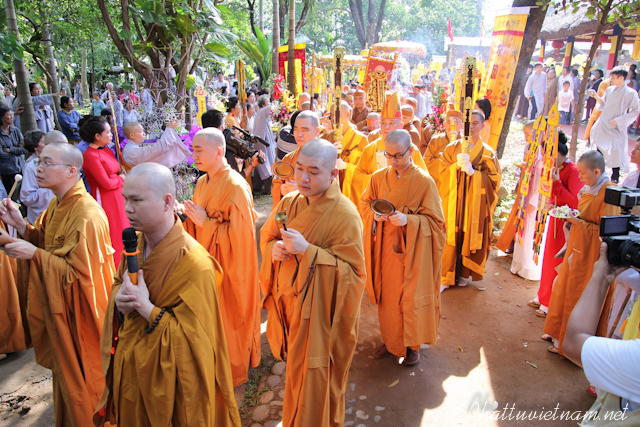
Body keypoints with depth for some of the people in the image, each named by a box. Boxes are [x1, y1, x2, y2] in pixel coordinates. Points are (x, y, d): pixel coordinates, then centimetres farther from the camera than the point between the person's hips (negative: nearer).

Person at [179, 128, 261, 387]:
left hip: (230, 266, -7)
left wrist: (205, 222, -22)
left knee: (229, 319, 9)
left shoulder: (235, 186, -20)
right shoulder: (202, 183, 6)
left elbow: (239, 233, -24)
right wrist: (189, 215, -6)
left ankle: (234, 372, 30)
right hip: (208, 262, 7)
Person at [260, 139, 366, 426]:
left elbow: (352, 270, -20)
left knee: (312, 379, 9)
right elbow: (266, 237, 13)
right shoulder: (289, 202, 0)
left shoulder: (345, 215, -19)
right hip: (288, 303, 6)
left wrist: (307, 251, -28)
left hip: (320, 310, -5)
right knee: (296, 370, 22)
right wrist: (274, 249, -12)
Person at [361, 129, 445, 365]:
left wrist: (408, 220, -26)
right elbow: (365, 203, 12)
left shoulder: (425, 181, -12)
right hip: (385, 247, 4)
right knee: (386, 294, 14)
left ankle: (412, 344, 29)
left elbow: (435, 220, -9)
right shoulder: (379, 177, 0)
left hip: (412, 249, -4)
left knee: (410, 297, 6)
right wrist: (375, 214, -11)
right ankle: (390, 339, 35)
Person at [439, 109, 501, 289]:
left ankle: (464, 273, 25)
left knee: (470, 238, 5)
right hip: (453, 201, 0)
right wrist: (457, 165, -17)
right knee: (450, 237, -2)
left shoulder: (488, 153, 3)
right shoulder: (452, 148, 6)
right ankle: (446, 277, 9)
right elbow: (442, 170, 1)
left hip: (475, 203, 0)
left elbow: (493, 179, -4)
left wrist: (473, 172, -18)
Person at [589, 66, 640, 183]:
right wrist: (596, 96, 0)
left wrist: (619, 120, -17)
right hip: (603, 125, 5)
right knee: (600, 148, 10)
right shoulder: (610, 90, 4)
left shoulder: (631, 93, -13)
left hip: (616, 128, -5)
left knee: (616, 153, -5)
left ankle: (615, 177, 8)